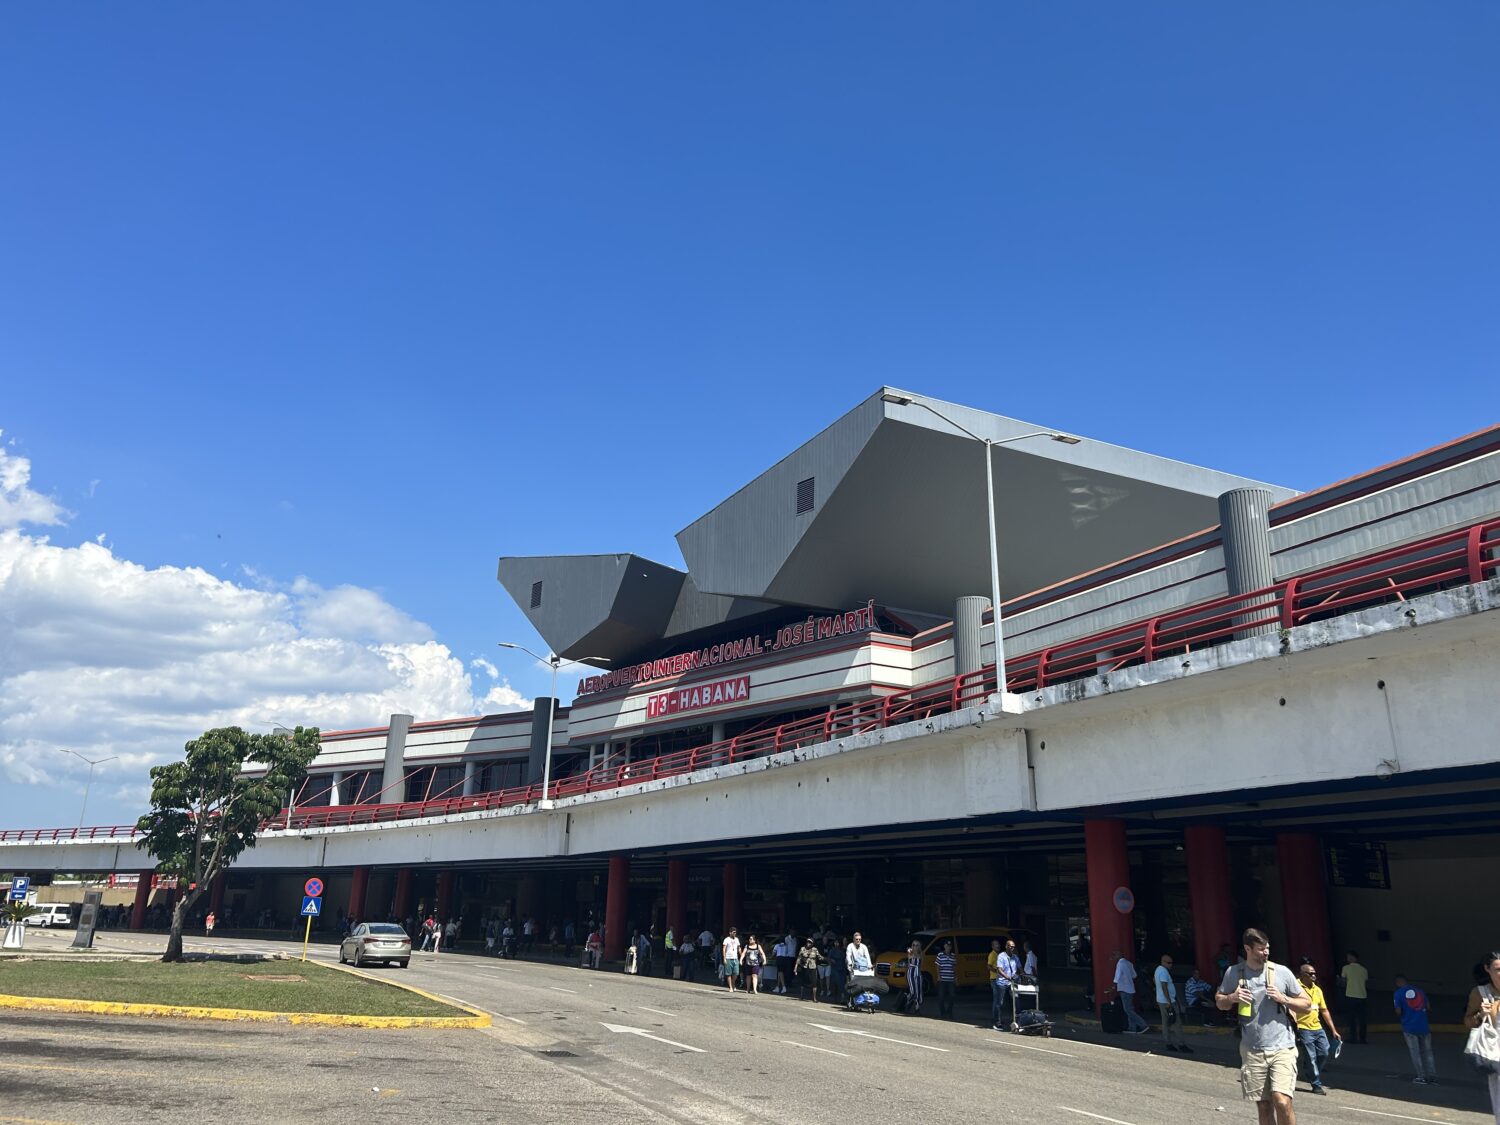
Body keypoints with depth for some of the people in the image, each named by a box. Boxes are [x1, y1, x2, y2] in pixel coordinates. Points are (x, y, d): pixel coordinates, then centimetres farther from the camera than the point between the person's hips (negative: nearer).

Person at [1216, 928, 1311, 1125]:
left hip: (1282, 1048, -2)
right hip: (1252, 1050, 2)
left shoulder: (1282, 972, -2)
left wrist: (1283, 999, -11)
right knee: (1263, 1106, 8)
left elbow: (1306, 1004, 6)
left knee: (1282, 1101, -17)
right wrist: (1232, 998, -7)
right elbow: (1219, 1001, 14)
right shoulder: (1233, 973, 2)